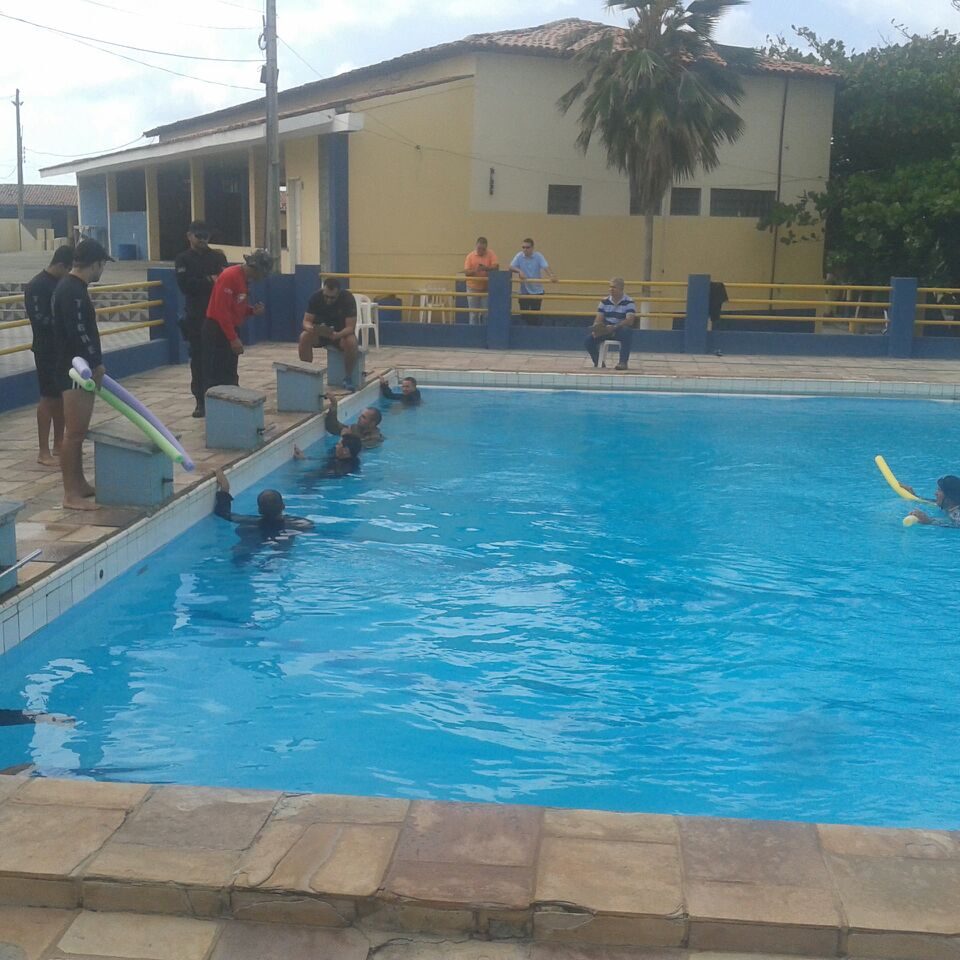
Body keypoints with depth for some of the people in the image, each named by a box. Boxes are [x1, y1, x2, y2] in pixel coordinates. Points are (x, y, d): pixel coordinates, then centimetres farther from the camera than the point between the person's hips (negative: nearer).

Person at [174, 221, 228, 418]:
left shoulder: (218, 256, 9)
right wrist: (209, 281, -14)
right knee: (198, 359, 1)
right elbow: (185, 285, -11)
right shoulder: (183, 259, 3)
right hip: (195, 316, -1)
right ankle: (201, 401, 6)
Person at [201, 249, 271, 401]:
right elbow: (221, 310, -23)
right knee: (215, 378, -7)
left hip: (229, 331, 9)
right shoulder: (229, 277, -19)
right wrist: (233, 338, -23)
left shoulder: (246, 279, 10)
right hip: (216, 332, -9)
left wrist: (253, 311, -1)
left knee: (230, 376, 12)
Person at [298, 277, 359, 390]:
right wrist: (309, 328, -37)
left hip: (342, 333, -2)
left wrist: (337, 335, -45)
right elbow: (306, 321, -12)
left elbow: (350, 327, -24)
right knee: (304, 337, -28)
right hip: (321, 332, 2)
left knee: (351, 342, -35)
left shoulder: (348, 298, -22)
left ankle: (348, 378, -15)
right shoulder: (316, 297, -14)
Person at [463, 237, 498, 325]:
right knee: (473, 313, 4)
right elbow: (466, 271, -7)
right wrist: (474, 270, -27)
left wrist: (486, 268, -32)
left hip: (486, 288, 0)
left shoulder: (491, 254, -2)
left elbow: (496, 267, -13)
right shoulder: (470, 256, -1)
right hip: (473, 288, 0)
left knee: (486, 313, 0)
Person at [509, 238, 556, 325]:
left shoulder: (538, 256, -8)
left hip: (537, 290, -2)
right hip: (524, 291, 2)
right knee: (524, 314, 3)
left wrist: (551, 276, -41)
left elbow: (546, 267, -21)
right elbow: (511, 267, -11)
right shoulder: (519, 256, -3)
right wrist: (519, 271, -31)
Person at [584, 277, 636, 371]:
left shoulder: (629, 302, -7)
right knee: (588, 341, -17)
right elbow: (598, 319, 4)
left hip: (621, 331, -4)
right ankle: (597, 362, 8)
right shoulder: (604, 301, 7)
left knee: (627, 332, -40)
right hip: (605, 330, 4)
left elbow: (629, 321, -19)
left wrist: (614, 327, -32)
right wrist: (596, 329, -20)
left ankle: (623, 362, -30)